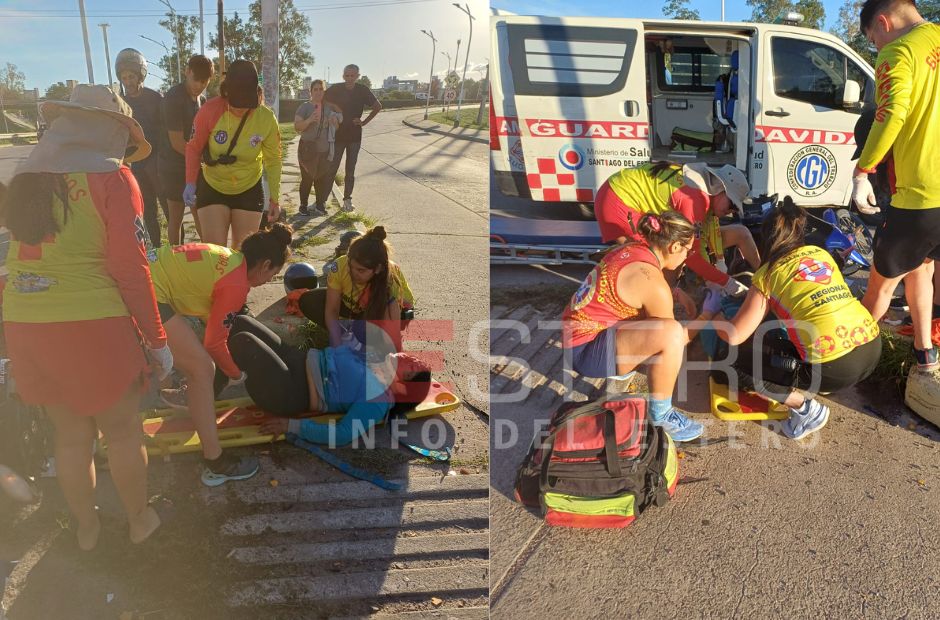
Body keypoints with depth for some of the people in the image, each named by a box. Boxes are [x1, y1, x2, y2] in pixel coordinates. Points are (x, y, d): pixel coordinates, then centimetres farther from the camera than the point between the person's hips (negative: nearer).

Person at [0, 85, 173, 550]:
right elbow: (130, 267, -11)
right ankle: (140, 520, 32)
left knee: (71, 435, 20)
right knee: (122, 431, 15)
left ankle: (86, 528, 37)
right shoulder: (112, 177, -7)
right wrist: (157, 338, -4)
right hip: (93, 325, -5)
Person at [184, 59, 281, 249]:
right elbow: (194, 148, -6)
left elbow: (273, 160, -4)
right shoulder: (210, 110, -20)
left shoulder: (267, 118, -17)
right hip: (212, 188, -1)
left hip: (249, 191, 1)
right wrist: (190, 183, -18)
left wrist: (274, 197, -6)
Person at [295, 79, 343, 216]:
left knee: (323, 178, 3)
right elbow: (297, 126, -9)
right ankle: (303, 205, 12)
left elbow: (336, 127, 19)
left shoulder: (329, 107, 9)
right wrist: (309, 120, -26)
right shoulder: (305, 107, -3)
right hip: (308, 148, -3)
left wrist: (335, 121, -5)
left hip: (325, 149, 3)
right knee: (307, 178, -1)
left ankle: (320, 205, 16)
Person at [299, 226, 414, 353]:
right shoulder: (340, 267, -33)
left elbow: (392, 336, -41)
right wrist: (338, 348, -36)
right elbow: (331, 311, -26)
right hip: (354, 304, 3)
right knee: (307, 301, -16)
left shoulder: (390, 283, -40)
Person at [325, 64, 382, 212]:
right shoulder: (335, 89, -8)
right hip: (337, 135, -1)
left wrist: (365, 122, 0)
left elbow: (378, 106, 7)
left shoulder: (363, 90, -4)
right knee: (331, 169, -2)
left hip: (354, 136, 1)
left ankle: (347, 199, 17)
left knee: (350, 171, 8)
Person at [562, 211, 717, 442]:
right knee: (671, 331, -27)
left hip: (579, 332, 10)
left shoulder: (633, 248, 2)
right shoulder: (654, 284, -21)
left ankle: (622, 363, 23)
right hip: (586, 351, -9)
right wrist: (707, 315, 5)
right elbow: (671, 337, -7)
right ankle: (660, 416, -10)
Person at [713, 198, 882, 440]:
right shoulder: (821, 253, 15)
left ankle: (806, 409, 4)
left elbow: (735, 336, 0)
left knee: (746, 363, 9)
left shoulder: (768, 274, 0)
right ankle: (817, 386, 19)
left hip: (835, 367, -7)